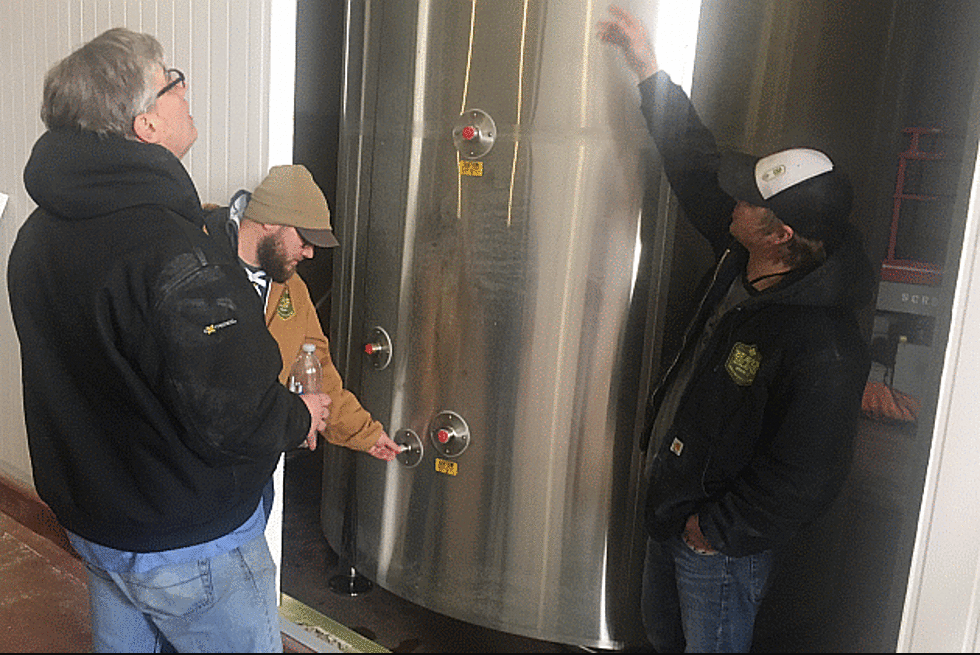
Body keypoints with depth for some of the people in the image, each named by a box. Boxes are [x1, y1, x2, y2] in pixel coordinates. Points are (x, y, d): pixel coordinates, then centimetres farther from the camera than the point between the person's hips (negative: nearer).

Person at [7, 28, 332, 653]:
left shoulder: (38, 233, -1)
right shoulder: (171, 254, -31)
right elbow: (231, 421, -30)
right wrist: (301, 416, -11)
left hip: (91, 518, 9)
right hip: (189, 548, -8)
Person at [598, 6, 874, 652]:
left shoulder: (824, 349, -33)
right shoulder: (744, 259, -10)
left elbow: (805, 479, -28)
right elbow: (698, 164, 1)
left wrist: (716, 530, -16)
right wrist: (649, 68, 2)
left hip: (724, 548, -8)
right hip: (672, 503, 8)